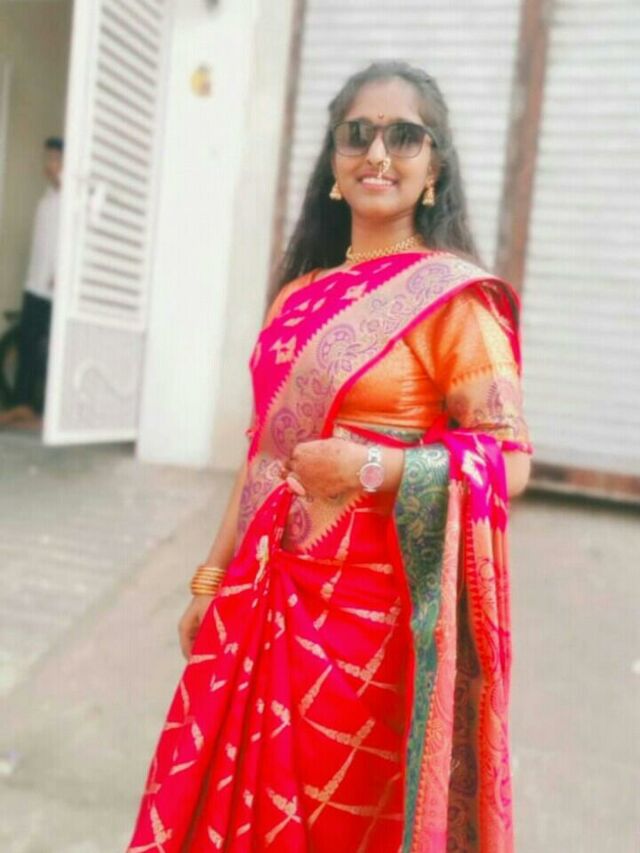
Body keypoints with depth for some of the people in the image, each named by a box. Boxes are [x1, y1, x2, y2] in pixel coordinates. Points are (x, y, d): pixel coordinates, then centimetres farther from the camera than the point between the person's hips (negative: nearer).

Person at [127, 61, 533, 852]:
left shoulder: (454, 294, -9)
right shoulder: (302, 293, 9)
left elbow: (509, 461, -11)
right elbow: (264, 447, 11)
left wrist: (375, 469, -22)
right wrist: (213, 577, 12)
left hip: (368, 603, -5)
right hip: (265, 591, 6)